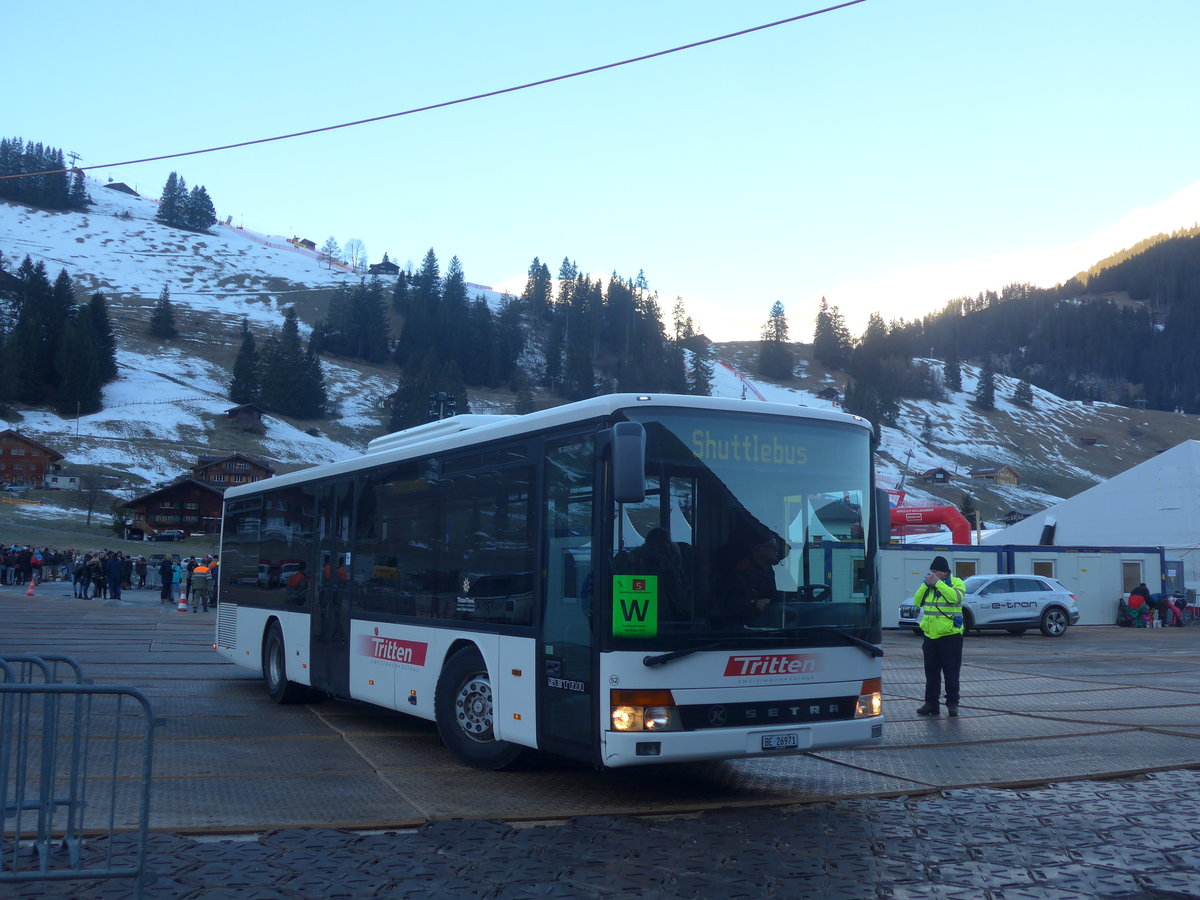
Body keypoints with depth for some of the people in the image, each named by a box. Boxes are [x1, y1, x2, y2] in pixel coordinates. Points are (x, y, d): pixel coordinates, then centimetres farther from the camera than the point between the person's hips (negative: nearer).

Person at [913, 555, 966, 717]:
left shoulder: (956, 582, -3)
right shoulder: (929, 585, 12)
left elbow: (956, 597, -24)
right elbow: (917, 601, 3)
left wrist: (938, 583, -22)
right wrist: (926, 584, -8)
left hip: (950, 636, -5)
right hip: (930, 636, 5)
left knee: (951, 673, 1)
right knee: (931, 673, 9)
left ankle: (952, 703, 10)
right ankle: (931, 704, 15)